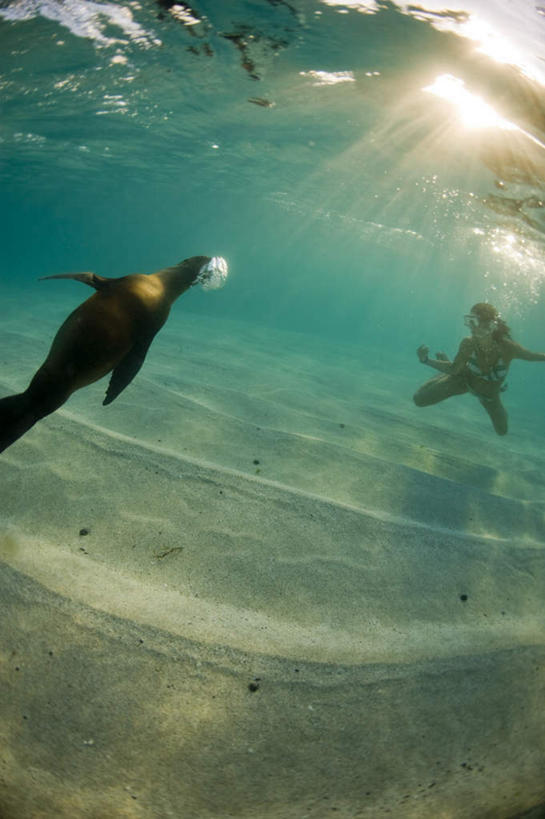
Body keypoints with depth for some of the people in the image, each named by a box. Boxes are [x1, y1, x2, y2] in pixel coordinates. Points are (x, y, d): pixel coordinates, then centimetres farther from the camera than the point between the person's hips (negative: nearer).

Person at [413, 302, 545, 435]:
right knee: (420, 399, -4)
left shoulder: (508, 347, -39)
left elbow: (531, 356, -18)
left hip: (489, 393, 1)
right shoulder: (468, 344, -35)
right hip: (465, 379, -1)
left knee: (502, 431, 21)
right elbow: (454, 369, -20)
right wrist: (426, 360, -31)